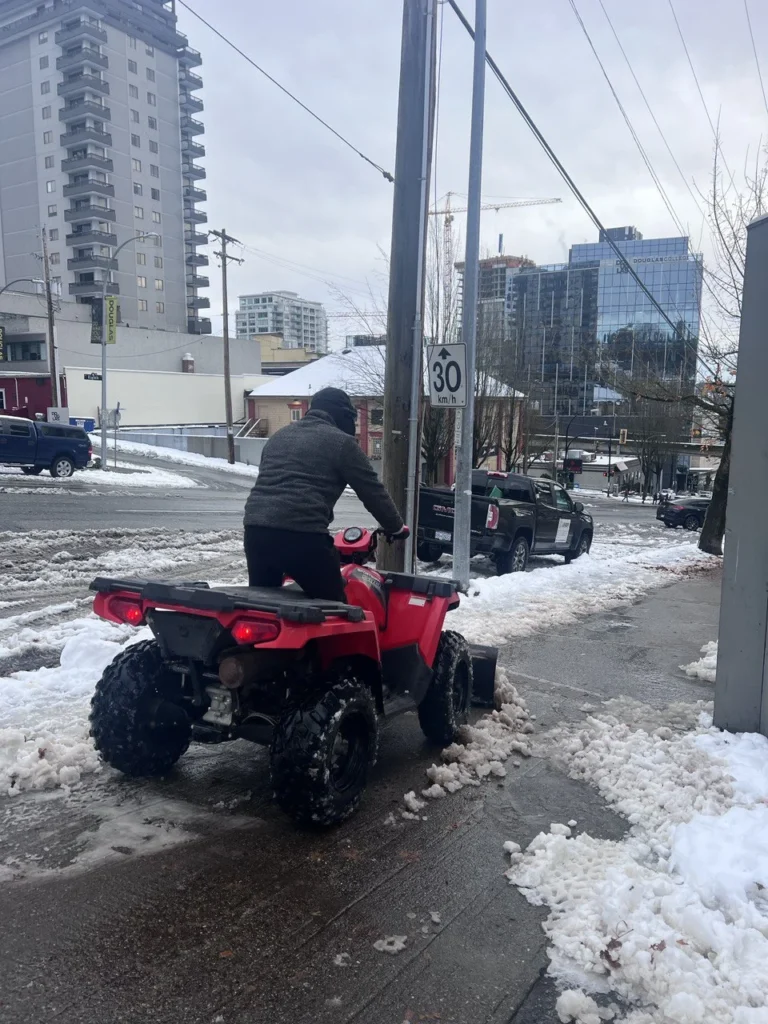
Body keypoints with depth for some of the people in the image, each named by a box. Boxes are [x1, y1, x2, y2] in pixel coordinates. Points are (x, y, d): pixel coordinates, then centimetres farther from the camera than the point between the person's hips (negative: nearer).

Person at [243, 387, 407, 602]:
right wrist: (396, 527, 21)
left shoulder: (279, 436, 26)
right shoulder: (341, 442, 5)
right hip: (303, 535, -7)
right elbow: (373, 491, 7)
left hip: (255, 529, 7)